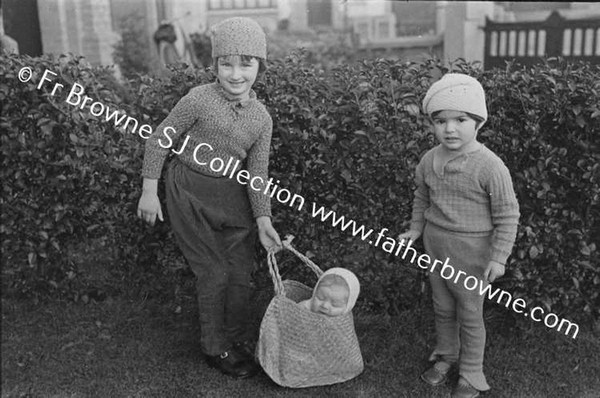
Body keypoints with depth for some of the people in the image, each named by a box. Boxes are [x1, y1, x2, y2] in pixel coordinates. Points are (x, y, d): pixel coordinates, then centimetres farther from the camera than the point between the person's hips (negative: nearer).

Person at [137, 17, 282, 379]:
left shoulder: (262, 118, -2)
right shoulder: (200, 99, -15)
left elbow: (257, 173, -2)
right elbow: (160, 140, -8)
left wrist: (263, 219, -12)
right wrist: (150, 190, -8)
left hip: (232, 196, 4)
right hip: (190, 193, -4)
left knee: (242, 273, 8)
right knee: (214, 273, 0)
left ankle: (239, 340, 30)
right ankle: (216, 349, 20)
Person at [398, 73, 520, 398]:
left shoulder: (489, 166, -20)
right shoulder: (429, 161, -4)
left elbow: (507, 214, -14)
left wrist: (499, 257, -14)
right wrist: (415, 230, 13)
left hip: (471, 249, -5)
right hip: (435, 244, 5)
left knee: (469, 315, 10)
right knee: (442, 308, 20)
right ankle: (445, 356, 41)